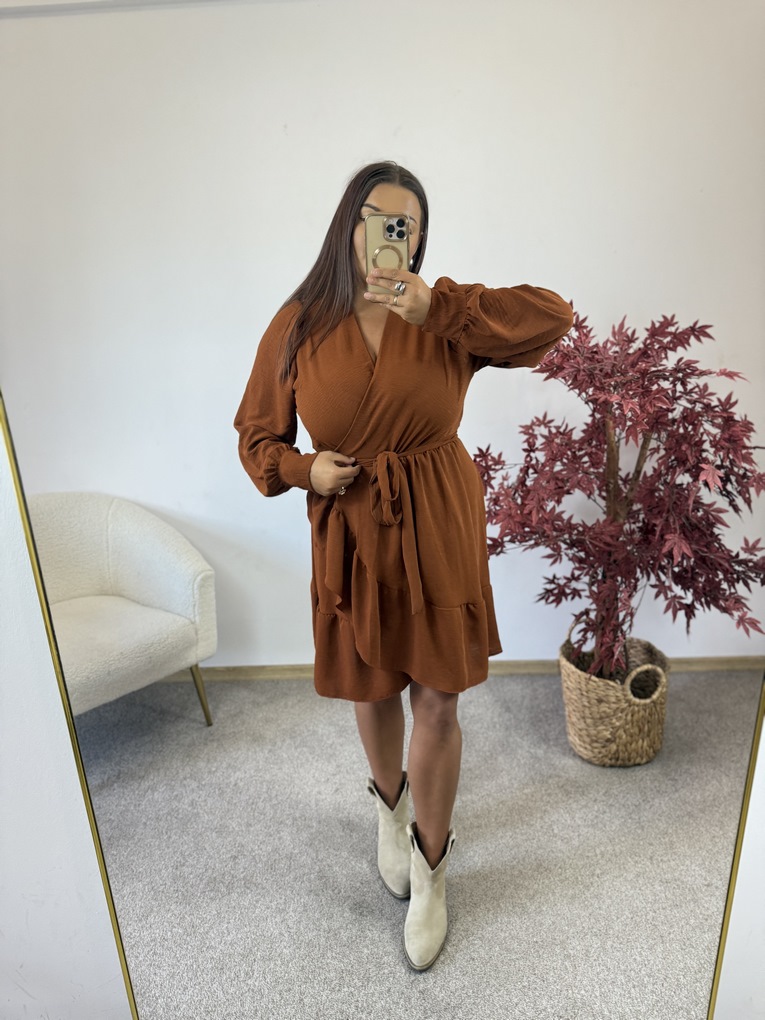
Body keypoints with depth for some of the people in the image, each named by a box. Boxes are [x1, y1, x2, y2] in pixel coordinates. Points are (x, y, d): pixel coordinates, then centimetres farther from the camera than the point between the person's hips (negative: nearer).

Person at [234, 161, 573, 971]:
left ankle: (429, 870, 33)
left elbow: (552, 317, -15)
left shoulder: (442, 316, -4)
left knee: (437, 703, 7)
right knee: (374, 694, 18)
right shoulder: (300, 324, -3)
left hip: (439, 534, 0)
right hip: (349, 535, 1)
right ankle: (389, 806, 53)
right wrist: (303, 469, -15)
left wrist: (437, 309, -23)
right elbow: (257, 432, 5)